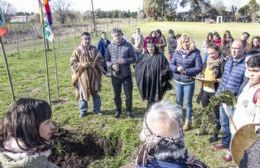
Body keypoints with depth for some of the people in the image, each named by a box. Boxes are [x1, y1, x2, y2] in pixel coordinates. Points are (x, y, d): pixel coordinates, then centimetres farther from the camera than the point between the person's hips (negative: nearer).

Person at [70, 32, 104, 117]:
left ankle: (96, 109, 28)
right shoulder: (77, 51, -4)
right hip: (82, 76, -2)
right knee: (83, 94, 8)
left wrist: (95, 64, -13)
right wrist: (81, 65, -17)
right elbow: (72, 62, -2)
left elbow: (101, 60, 6)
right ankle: (83, 111, 23)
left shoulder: (94, 49, 2)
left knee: (95, 93, 12)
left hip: (93, 75, 2)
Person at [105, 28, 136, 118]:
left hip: (126, 74, -1)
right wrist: (112, 65, -15)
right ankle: (118, 110, 34)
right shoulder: (110, 47, -2)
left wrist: (125, 61, -19)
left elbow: (134, 58, -2)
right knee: (117, 94, 15)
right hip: (115, 75, 2)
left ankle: (129, 111, 27)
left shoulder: (128, 45, -6)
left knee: (128, 94, 7)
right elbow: (106, 60, 4)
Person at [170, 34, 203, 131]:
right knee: (179, 102, 17)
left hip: (189, 82, -3)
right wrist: (177, 68, -21)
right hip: (177, 81, 4)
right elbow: (171, 64, 0)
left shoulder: (195, 53, -10)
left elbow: (199, 68, -14)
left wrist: (186, 71, -21)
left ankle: (187, 122, 24)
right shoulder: (177, 53, 1)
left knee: (188, 102, 9)